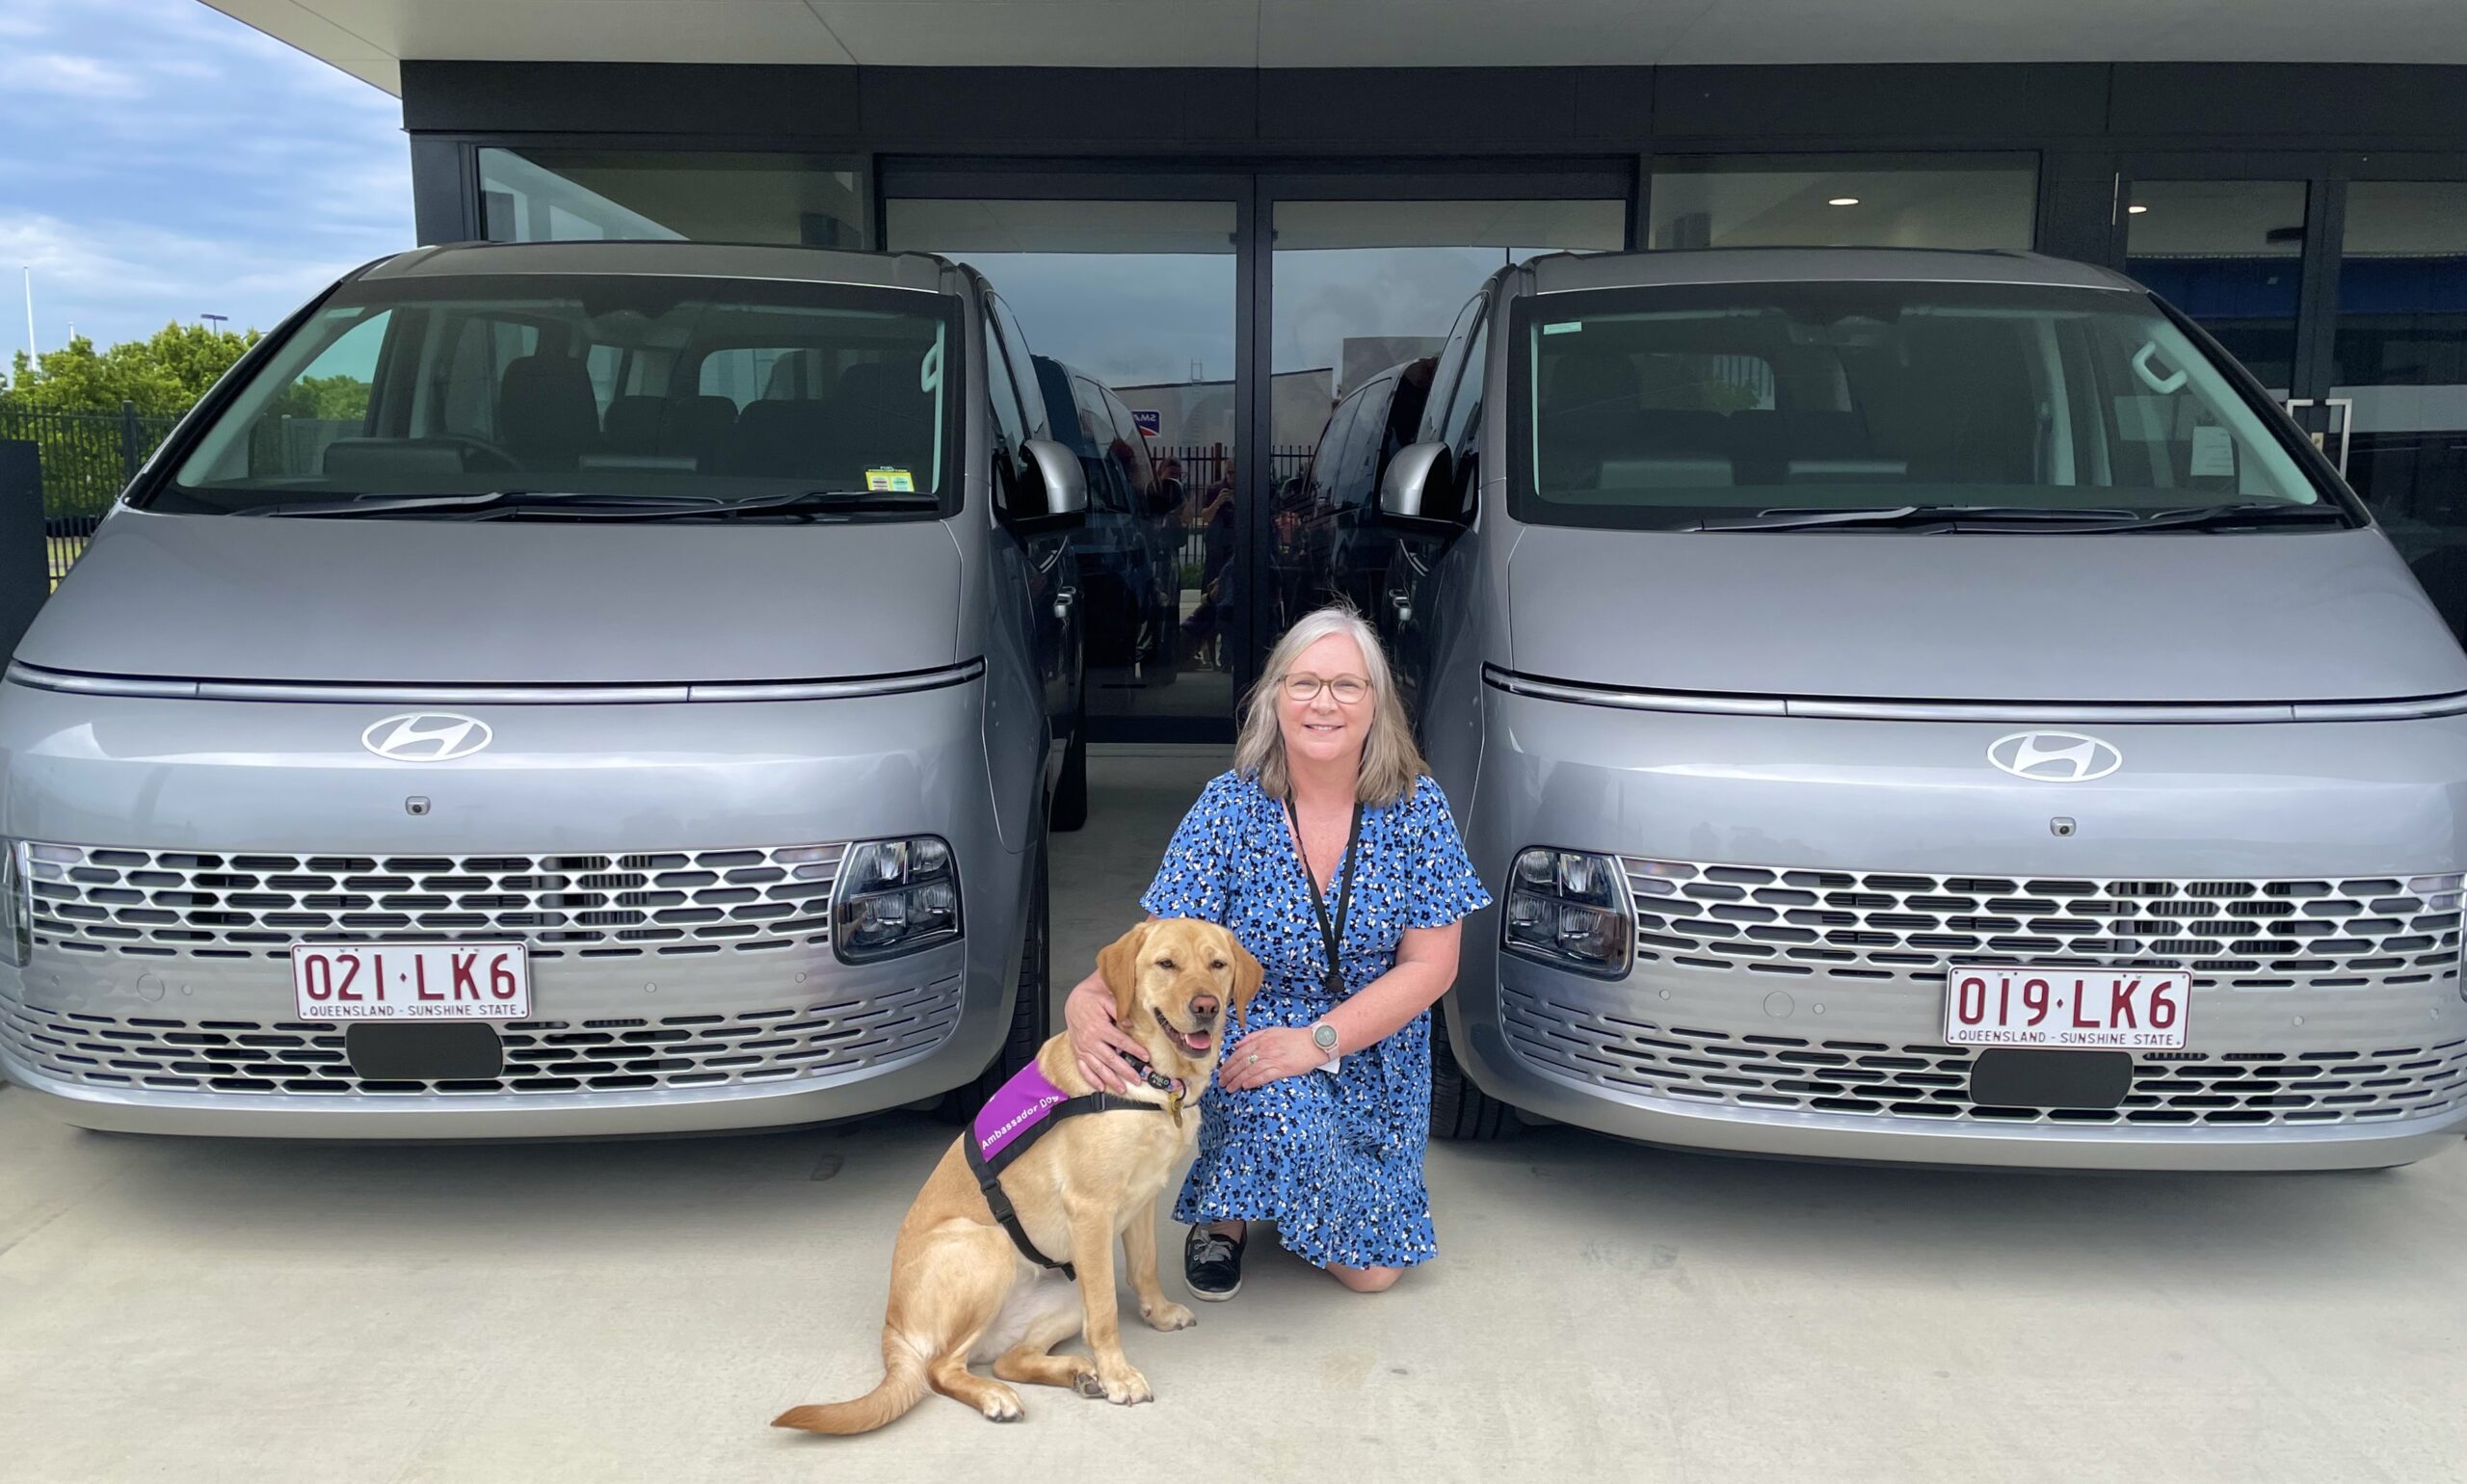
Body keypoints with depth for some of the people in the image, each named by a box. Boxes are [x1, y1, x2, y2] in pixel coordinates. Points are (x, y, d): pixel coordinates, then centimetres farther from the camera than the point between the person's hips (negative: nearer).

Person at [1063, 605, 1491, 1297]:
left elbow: (1430, 966, -11)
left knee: (1373, 1272, -4)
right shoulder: (1229, 806, -11)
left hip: (1375, 1055, 2)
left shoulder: (1417, 807, -10)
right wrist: (1088, 998, -38)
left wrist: (1319, 1039, -23)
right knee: (1279, 1105, -37)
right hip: (1245, 1033, -2)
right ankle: (1225, 1213, 0)